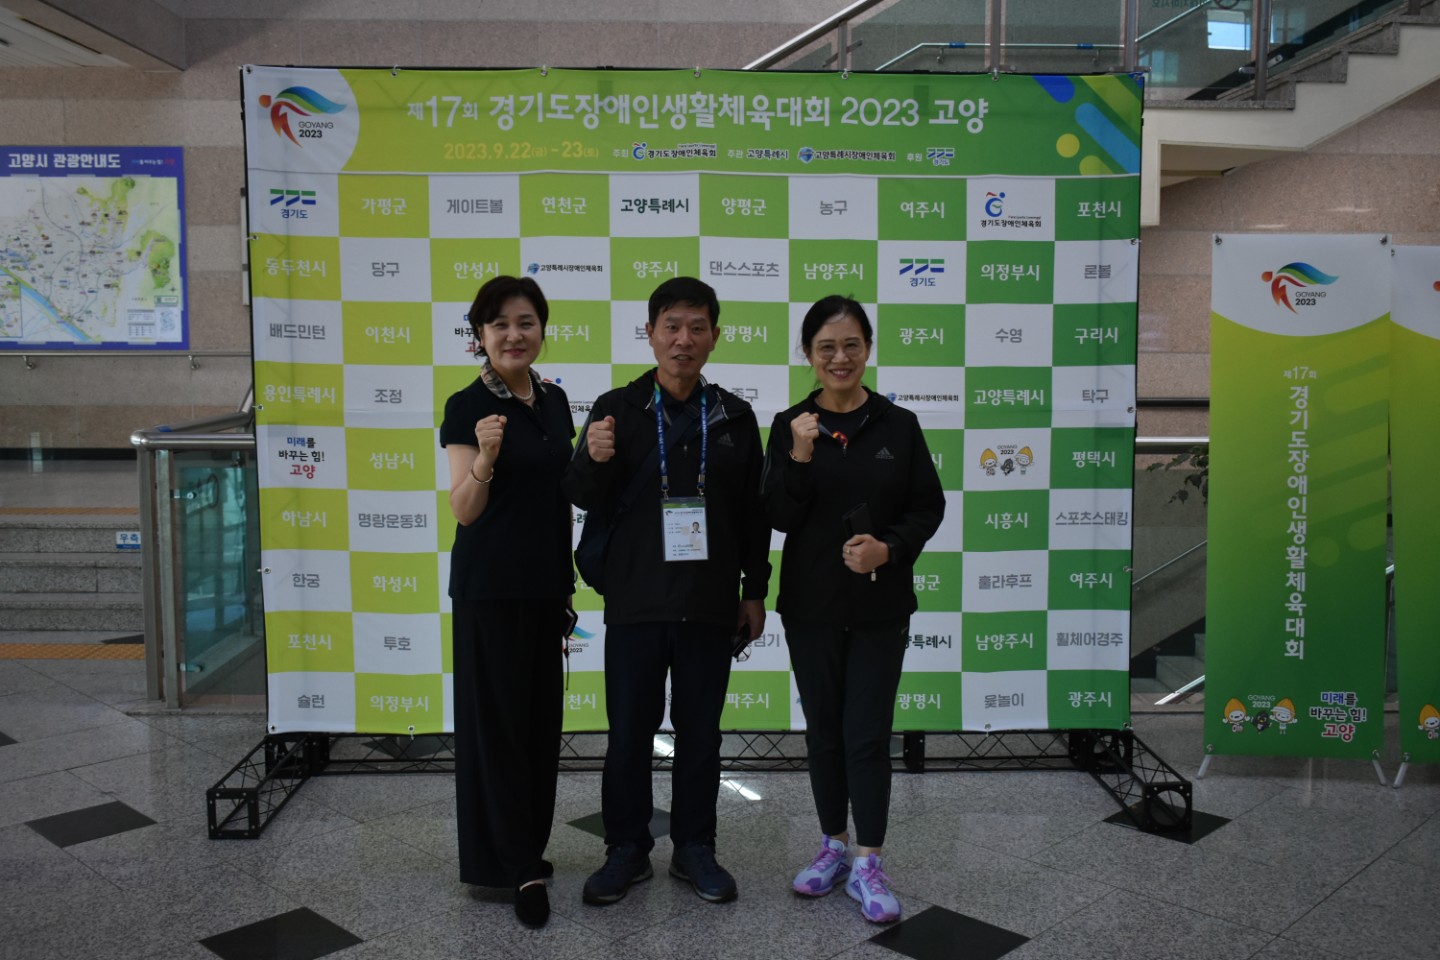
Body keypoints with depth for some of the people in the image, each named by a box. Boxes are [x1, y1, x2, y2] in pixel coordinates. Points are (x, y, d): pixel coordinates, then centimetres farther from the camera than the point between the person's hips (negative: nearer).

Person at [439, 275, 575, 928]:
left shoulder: (555, 401, 8)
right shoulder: (467, 407, -10)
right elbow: (464, 511, -14)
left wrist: (568, 582, 14)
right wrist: (485, 457, -32)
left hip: (546, 583, 6)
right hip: (491, 586, -6)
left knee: (542, 719, 13)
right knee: (498, 719, 0)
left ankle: (527, 845, 28)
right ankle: (520, 867, 10)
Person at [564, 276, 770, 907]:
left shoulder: (734, 416, 5)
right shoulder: (617, 410, -1)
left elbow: (753, 512, 9)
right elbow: (587, 503, -1)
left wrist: (755, 591, 8)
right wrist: (594, 461, -22)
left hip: (710, 603, 1)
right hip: (635, 600, -1)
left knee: (700, 730, 11)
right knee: (630, 731, 7)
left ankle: (694, 848, 26)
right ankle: (627, 849, 23)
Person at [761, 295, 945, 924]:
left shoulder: (899, 425, -3)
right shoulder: (790, 426, -2)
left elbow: (929, 507, 1)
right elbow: (779, 517, -7)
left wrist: (888, 547, -16)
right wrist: (799, 457, -23)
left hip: (880, 606, -1)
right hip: (811, 605, 1)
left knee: (868, 733, 1)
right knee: (823, 729, 13)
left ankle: (867, 865, 11)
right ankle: (833, 846, 28)